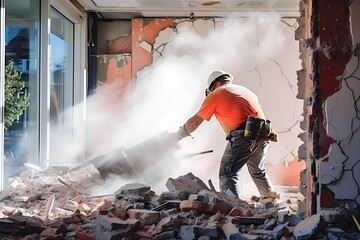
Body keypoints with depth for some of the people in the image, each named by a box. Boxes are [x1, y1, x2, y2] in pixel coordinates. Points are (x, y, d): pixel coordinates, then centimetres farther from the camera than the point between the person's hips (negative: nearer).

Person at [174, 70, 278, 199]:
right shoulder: (245, 90, 27)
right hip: (263, 135, 7)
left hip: (244, 135, -7)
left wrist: (177, 136, 21)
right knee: (257, 170, 26)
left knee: (227, 174, -2)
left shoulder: (216, 95, 7)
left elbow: (194, 122, 10)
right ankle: (272, 199, 33)